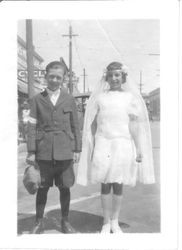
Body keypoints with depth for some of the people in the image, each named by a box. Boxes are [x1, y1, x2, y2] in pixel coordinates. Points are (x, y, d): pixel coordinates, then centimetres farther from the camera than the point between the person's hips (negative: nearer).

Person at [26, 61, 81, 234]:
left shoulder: (69, 100, 5)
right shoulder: (37, 99, 4)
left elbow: (75, 126, 7)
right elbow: (32, 127, 2)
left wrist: (77, 149, 4)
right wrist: (31, 151, -3)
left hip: (65, 152, 1)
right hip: (44, 152, 0)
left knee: (64, 187, 9)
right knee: (43, 187, 8)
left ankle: (65, 221, 27)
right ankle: (39, 222, 25)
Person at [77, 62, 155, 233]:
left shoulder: (130, 97, 6)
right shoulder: (100, 97, 7)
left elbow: (136, 124, 3)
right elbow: (92, 124, 8)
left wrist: (139, 150, 0)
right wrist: (91, 149, 6)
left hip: (123, 145, 0)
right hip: (103, 144, 0)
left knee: (118, 185, 7)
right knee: (105, 184, 3)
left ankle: (115, 221, 23)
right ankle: (106, 222, 17)